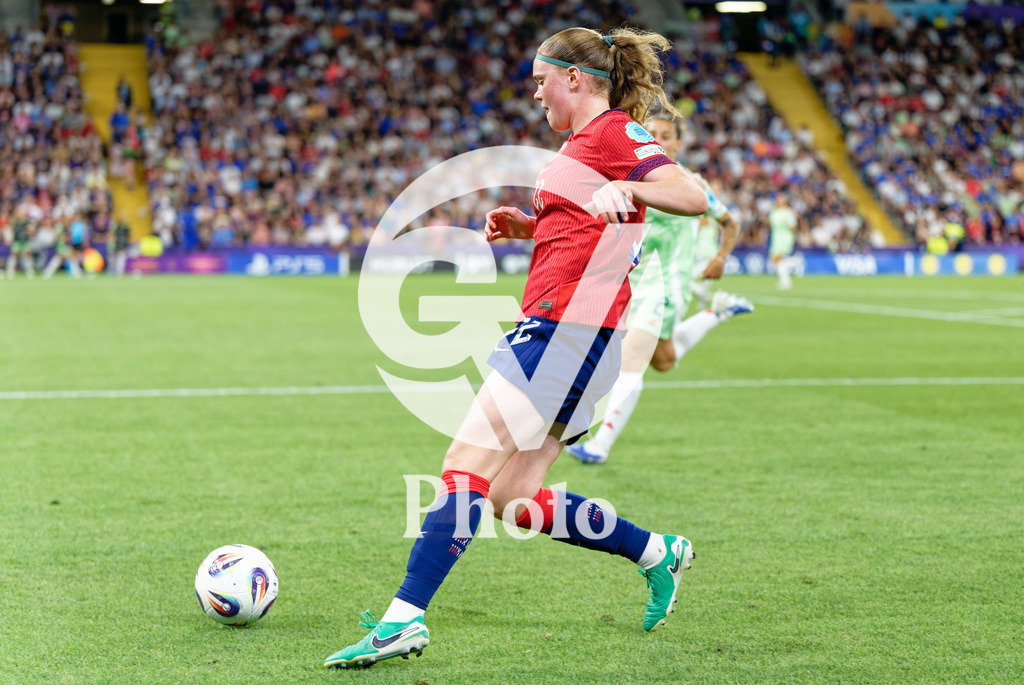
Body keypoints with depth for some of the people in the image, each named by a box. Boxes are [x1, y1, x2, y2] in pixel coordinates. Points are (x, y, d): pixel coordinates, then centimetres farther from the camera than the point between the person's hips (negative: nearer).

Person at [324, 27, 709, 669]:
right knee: (514, 497, 10)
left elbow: (694, 196, -20)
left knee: (465, 467, -14)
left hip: (568, 327, -10)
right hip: (553, 328, 10)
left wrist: (626, 187, -36)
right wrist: (531, 226, 21)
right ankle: (658, 553, 19)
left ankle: (404, 619, -16)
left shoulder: (613, 132, -7)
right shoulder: (587, 140, 23)